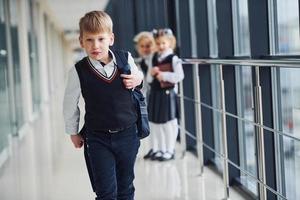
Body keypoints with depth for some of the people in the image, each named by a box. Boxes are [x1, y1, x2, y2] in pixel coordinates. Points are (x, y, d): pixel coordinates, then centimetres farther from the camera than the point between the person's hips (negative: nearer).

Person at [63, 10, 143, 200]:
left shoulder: (125, 60, -8)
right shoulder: (79, 71, -12)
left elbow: (137, 74, 17)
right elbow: (70, 104, 4)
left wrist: (138, 78, -7)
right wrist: (73, 132, 12)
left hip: (128, 134, 2)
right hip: (98, 139, -2)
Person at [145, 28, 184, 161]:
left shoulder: (173, 58, -9)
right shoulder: (154, 58, 11)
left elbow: (179, 76, -19)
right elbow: (148, 79, 14)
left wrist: (164, 75, -19)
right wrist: (151, 73, -6)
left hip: (167, 93, -7)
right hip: (155, 94, 7)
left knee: (169, 123, 1)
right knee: (154, 122, 12)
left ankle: (170, 150, 10)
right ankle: (160, 148, 25)